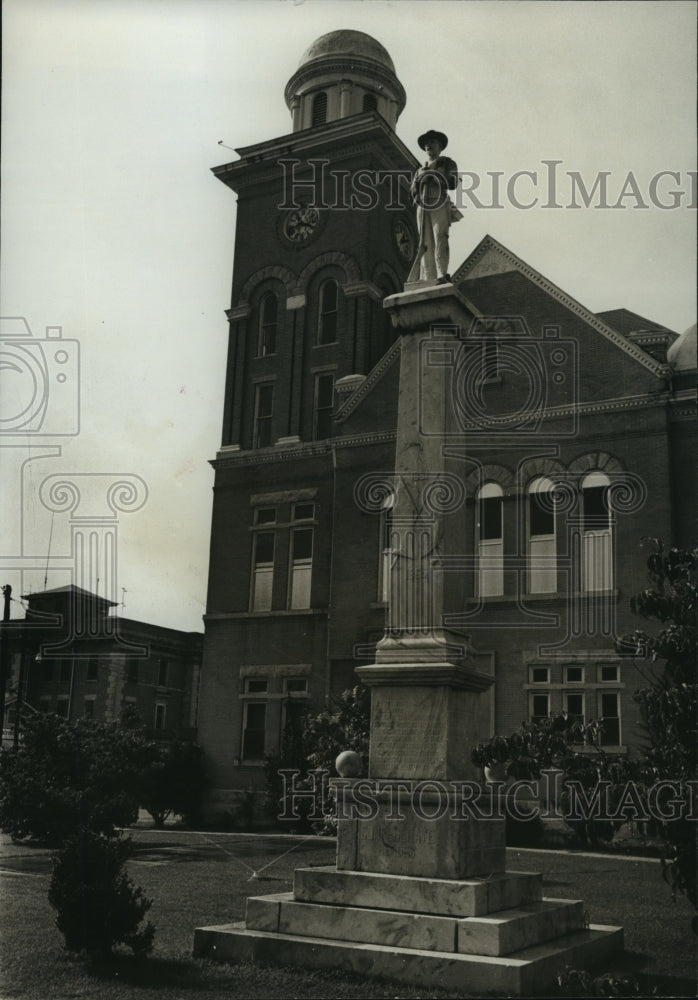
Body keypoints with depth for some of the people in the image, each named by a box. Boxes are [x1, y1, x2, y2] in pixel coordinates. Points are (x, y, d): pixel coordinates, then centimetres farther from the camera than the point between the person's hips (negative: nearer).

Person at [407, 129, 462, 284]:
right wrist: (420, 177, 1)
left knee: (440, 238, -19)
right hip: (423, 208, 5)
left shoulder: (447, 163, 13)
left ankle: (442, 275, -28)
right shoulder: (421, 169, 27)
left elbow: (453, 183, -2)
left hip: (440, 205, -4)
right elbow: (413, 190, 19)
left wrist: (433, 175, -3)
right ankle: (428, 279, -12)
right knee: (426, 242, -6)